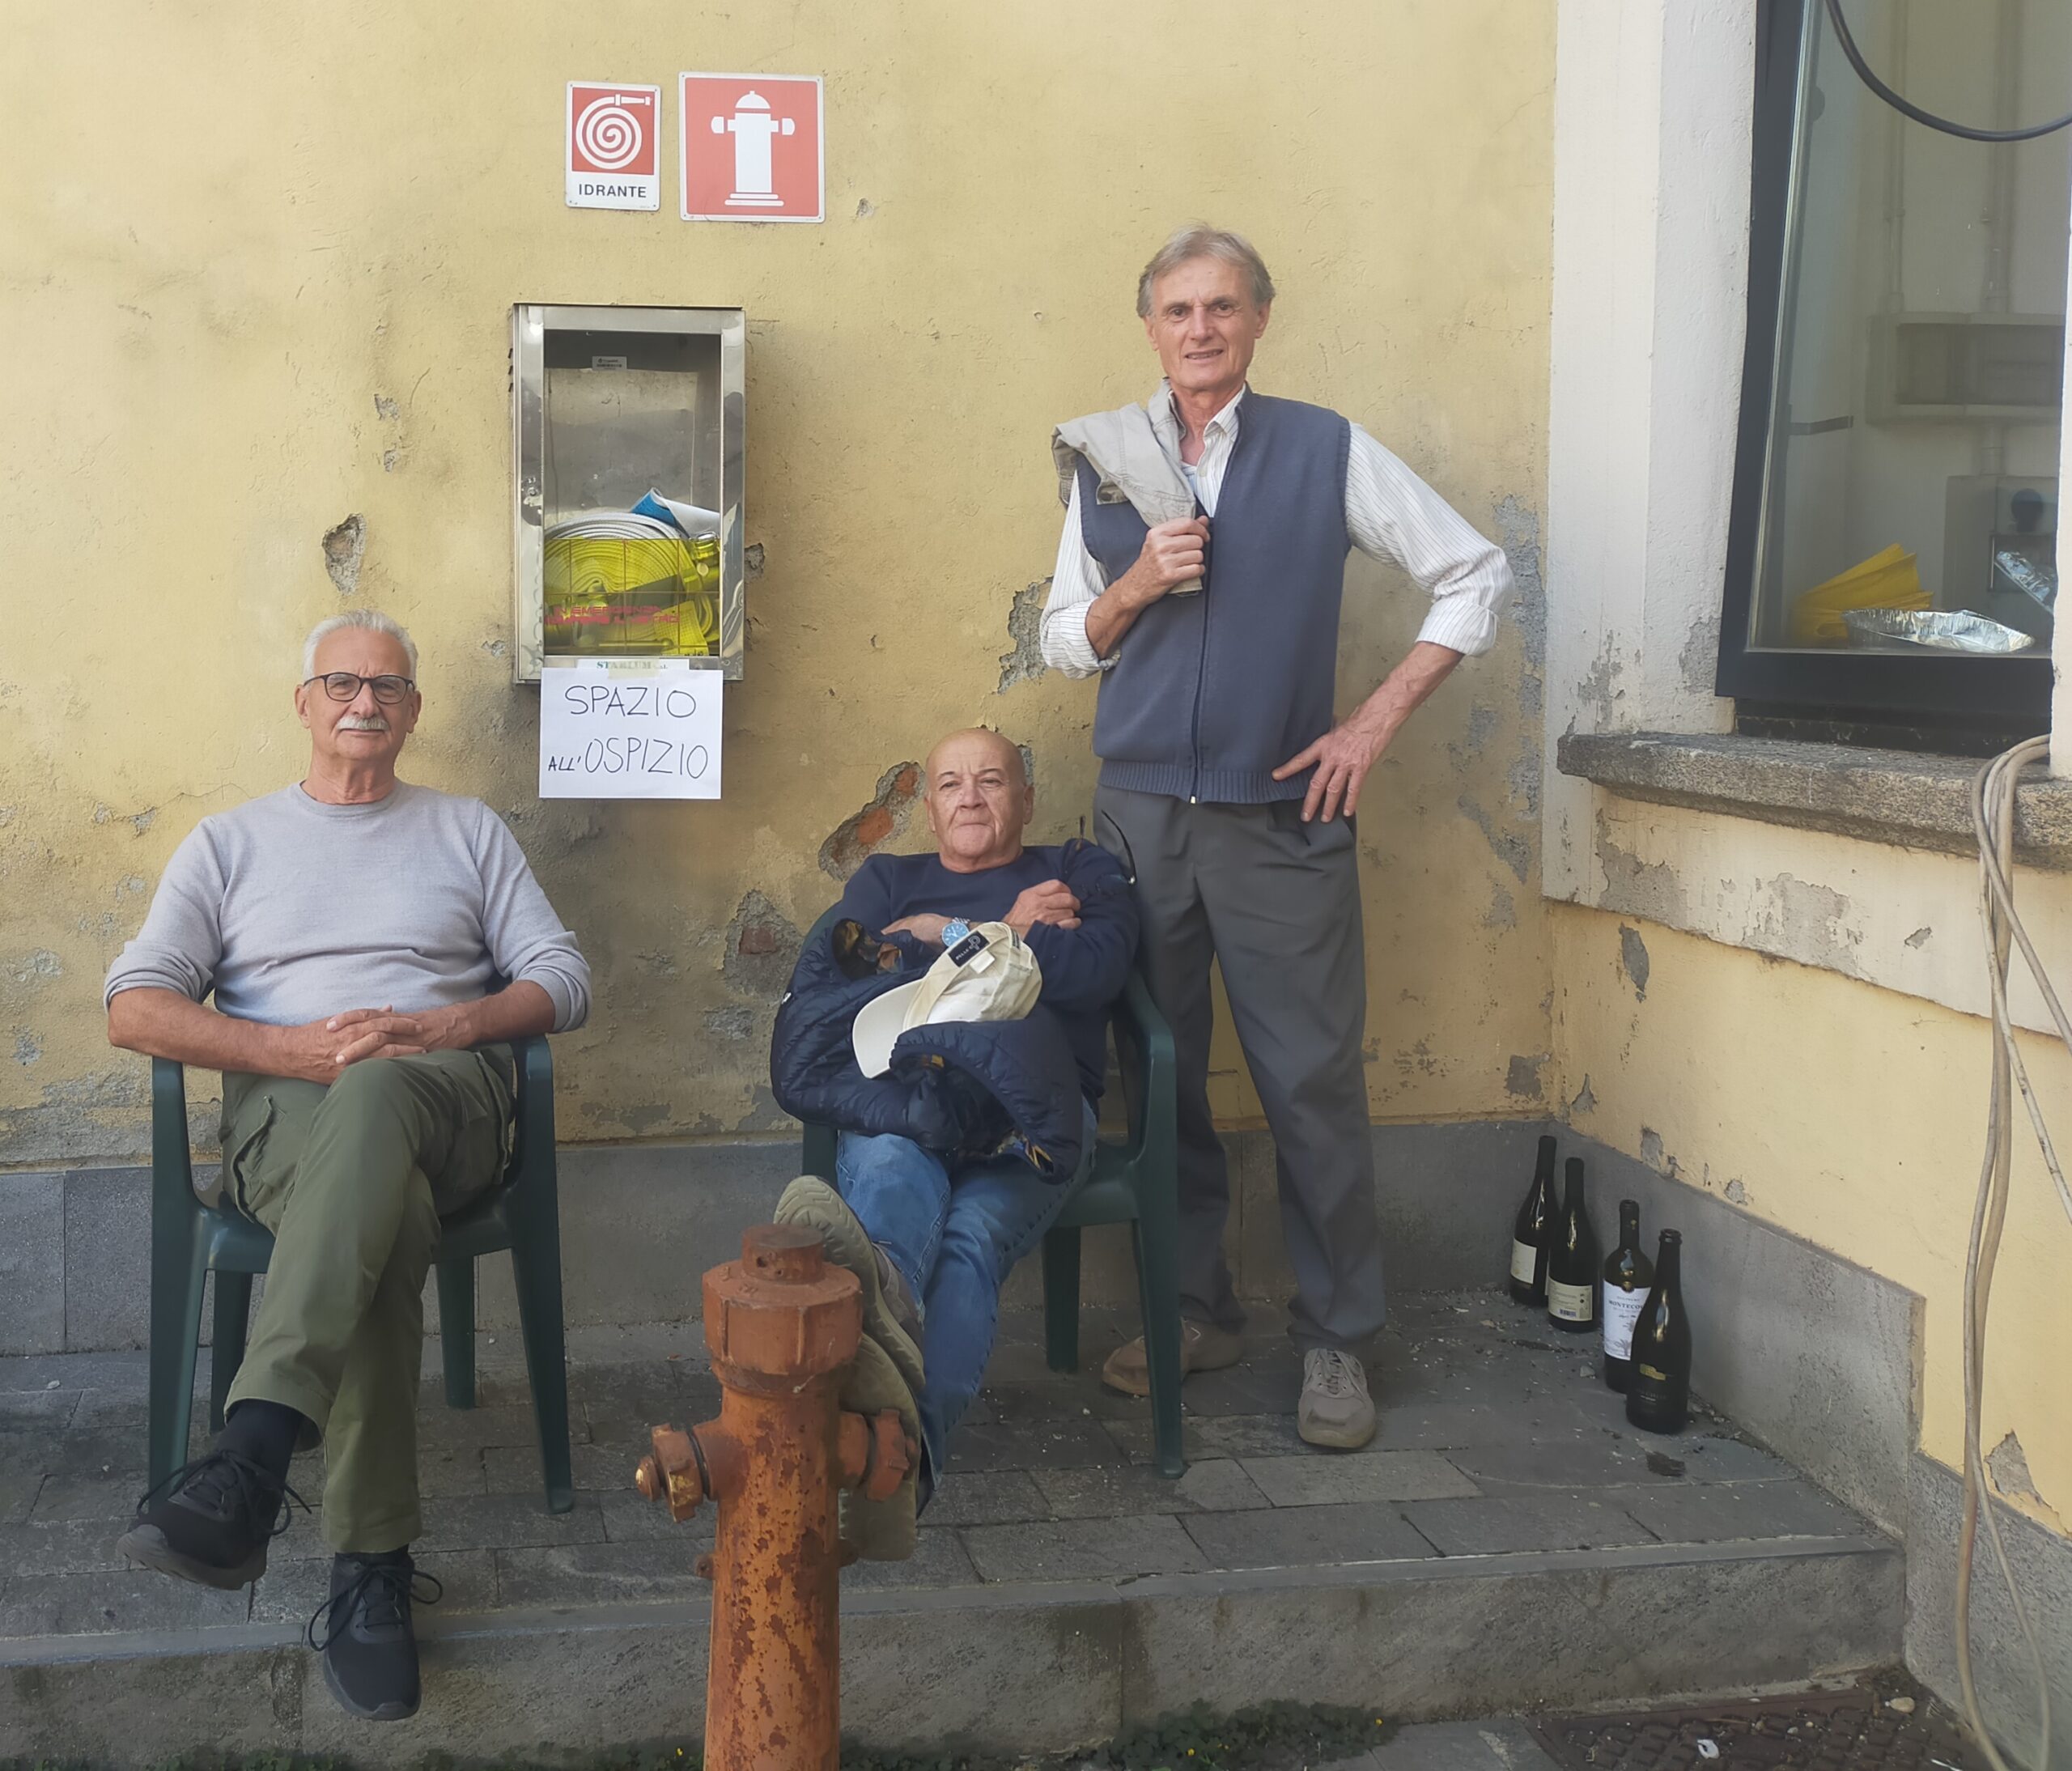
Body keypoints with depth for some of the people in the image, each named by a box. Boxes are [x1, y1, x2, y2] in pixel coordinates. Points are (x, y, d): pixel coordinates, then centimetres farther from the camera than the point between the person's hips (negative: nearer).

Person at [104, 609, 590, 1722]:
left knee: (374, 1095, -41)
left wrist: (428, 1029, -8)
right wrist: (299, 1049, -9)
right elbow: (133, 1008, 8)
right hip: (283, 1112, 0)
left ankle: (251, 1460, -54)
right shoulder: (231, 843, 22)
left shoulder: (468, 832, 24)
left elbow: (563, 981, 12)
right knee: (388, 1224, -38)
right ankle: (372, 1568, -40)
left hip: (445, 1099, 0)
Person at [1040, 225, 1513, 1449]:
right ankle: (1195, 1310, 23)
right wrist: (1137, 583, -7)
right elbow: (1066, 641, 14)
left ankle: (1337, 1339, 9)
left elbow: (1477, 575, 4)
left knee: (1315, 1083, -3)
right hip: (1142, 812, 3)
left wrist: (1377, 722, -3)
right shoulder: (1106, 462, 10)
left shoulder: (1326, 452, 1)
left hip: (1281, 818, -3)